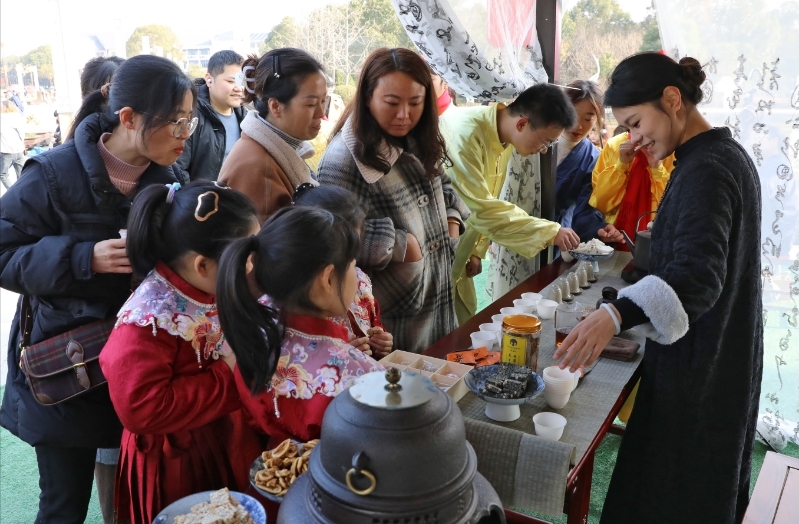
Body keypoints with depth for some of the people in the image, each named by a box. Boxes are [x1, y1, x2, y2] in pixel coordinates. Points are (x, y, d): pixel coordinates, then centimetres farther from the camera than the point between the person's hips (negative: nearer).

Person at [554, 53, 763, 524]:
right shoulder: (727, 153, 10)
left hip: (697, 368, -10)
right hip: (724, 357, 10)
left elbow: (697, 276, -36)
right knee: (713, 484, 24)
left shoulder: (705, 169, -22)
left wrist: (615, 316, -48)